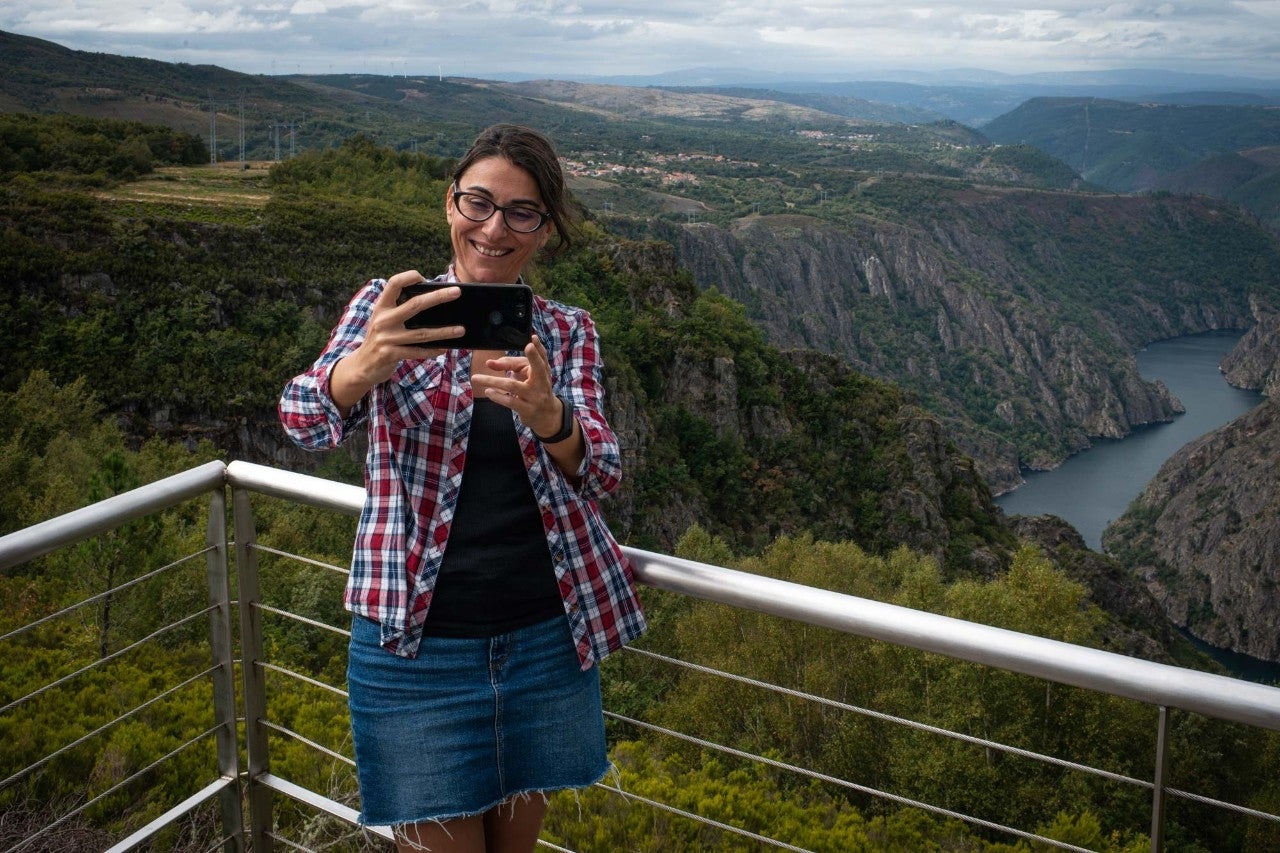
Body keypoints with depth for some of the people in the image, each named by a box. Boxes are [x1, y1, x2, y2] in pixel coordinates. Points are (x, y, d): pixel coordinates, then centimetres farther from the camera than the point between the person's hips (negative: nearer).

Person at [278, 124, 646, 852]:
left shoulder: (568, 333, 4)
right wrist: (369, 363, -41)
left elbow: (602, 472, -11)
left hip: (545, 640, 3)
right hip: (416, 644, -2)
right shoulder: (390, 307, -2)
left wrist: (544, 414, -34)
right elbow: (307, 421, -18)